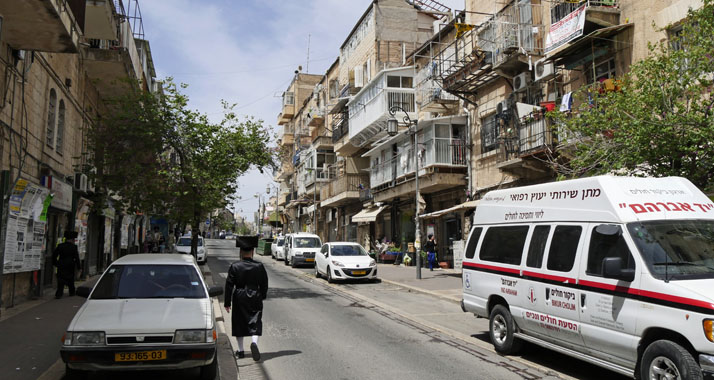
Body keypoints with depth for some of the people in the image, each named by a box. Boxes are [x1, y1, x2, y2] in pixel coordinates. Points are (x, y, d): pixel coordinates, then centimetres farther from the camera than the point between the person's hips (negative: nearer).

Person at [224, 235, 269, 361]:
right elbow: (264, 284, 4)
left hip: (239, 299, 0)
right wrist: (262, 296, 21)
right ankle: (254, 342, -22)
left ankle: (240, 350, 20)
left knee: (239, 324, 13)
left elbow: (229, 285, -6)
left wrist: (227, 303, 0)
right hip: (255, 298, 0)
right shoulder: (259, 266, -4)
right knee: (256, 322, 4)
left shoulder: (234, 267, -8)